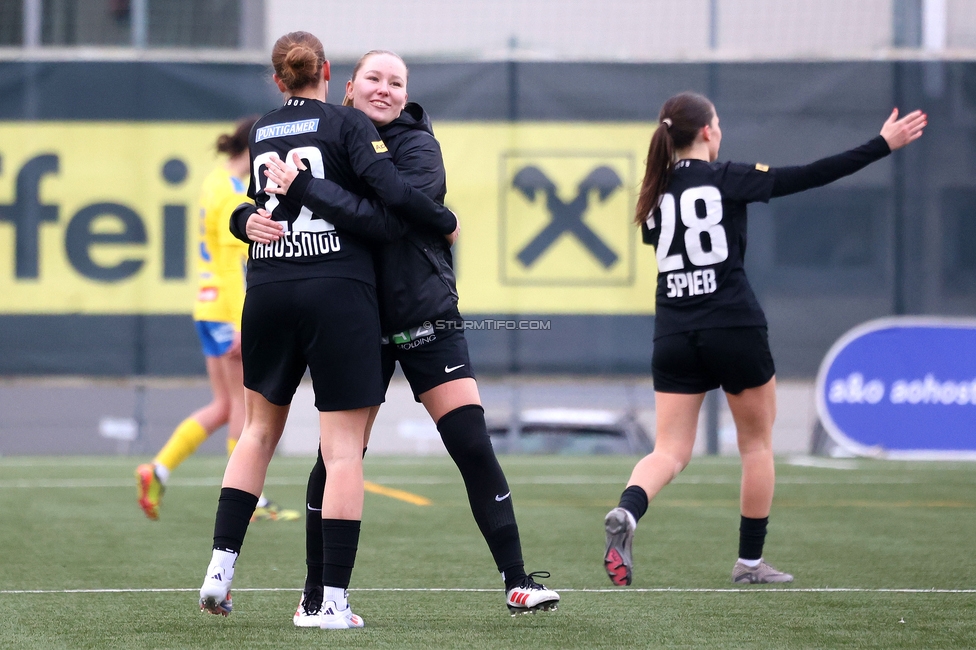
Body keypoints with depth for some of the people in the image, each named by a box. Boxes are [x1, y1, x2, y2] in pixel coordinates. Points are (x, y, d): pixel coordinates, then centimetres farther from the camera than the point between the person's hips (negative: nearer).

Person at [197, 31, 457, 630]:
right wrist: (446, 221, 1)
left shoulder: (260, 134, 13)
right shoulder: (347, 124, -3)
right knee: (344, 447, -2)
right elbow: (392, 191, -14)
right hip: (340, 293, -5)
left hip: (268, 290, 5)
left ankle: (221, 564, 12)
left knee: (261, 427, 22)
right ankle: (334, 600, -6)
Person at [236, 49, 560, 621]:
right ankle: (316, 596, 12)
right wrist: (251, 219, -21)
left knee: (474, 446, -6)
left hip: (427, 317, -2)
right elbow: (256, 207, 4)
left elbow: (389, 218, -26)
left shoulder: (417, 146, -9)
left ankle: (518, 582, 0)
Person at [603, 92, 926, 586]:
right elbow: (809, 176, -8)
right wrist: (883, 145, -4)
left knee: (670, 451, 3)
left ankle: (626, 513, -28)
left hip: (673, 336, 4)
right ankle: (750, 561, 19)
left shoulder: (655, 193, 6)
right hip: (734, 331, -4)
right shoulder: (726, 179, -6)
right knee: (757, 443, 15)